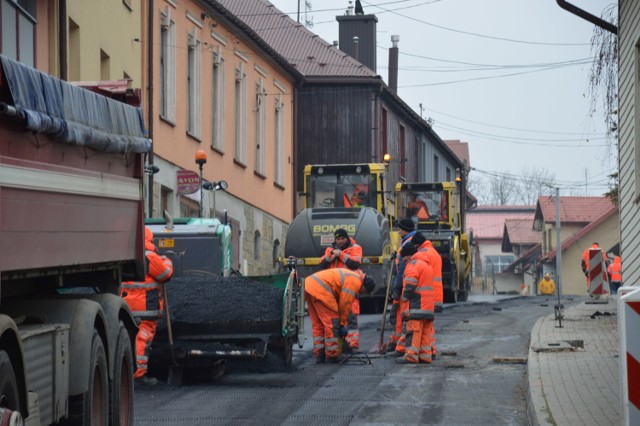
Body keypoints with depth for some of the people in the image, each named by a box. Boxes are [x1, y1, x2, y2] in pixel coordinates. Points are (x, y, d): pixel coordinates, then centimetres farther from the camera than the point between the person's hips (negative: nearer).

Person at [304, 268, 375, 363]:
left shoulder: (350, 276, 26)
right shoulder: (355, 282, -5)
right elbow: (345, 304, -4)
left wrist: (342, 322, 26)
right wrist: (343, 323, 8)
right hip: (320, 290, -10)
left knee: (317, 323, 16)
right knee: (331, 323, -1)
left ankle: (319, 355, 19)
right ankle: (332, 356, 2)